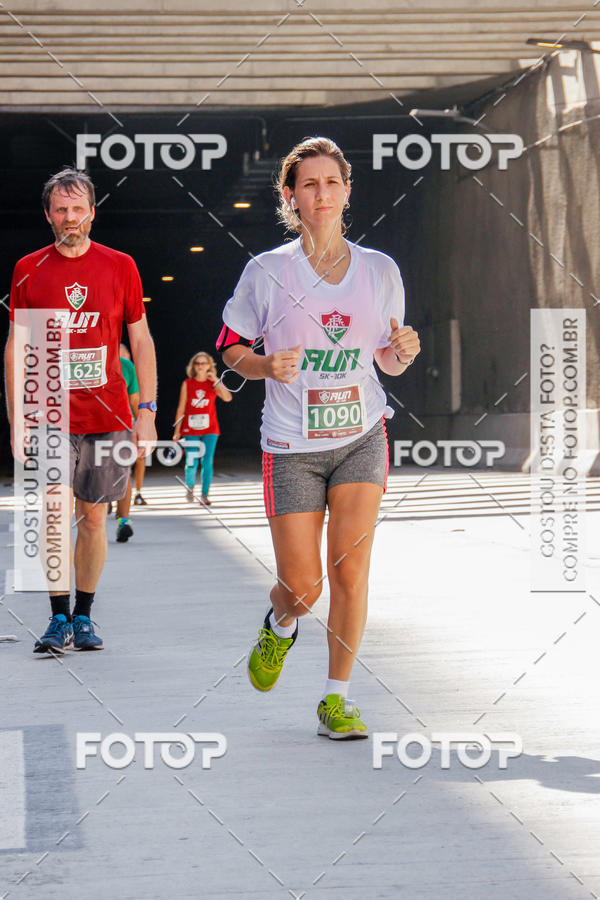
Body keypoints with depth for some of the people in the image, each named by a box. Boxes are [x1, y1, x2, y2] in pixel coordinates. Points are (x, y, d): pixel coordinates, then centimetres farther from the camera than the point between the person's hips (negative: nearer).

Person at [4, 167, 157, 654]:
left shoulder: (120, 267, 4)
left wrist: (147, 411, 0)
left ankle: (84, 616, 17)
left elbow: (141, 342, 7)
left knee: (94, 517, 6)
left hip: (107, 415, 1)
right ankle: (59, 619, -3)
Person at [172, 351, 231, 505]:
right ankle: (189, 486, 25)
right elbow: (181, 408, 4)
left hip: (210, 429, 1)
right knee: (192, 463, -4)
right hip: (191, 429, -1)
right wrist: (177, 430, 2)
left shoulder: (213, 383, 4)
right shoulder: (187, 384, 2)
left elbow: (227, 398, -13)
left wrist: (215, 380, -15)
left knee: (207, 462, -4)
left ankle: (204, 495, 4)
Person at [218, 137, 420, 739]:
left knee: (350, 571, -8)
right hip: (291, 446, -1)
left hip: (360, 436, 2)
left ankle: (336, 697, 7)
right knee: (303, 587, 0)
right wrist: (268, 365, -16)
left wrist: (402, 353, -10)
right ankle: (280, 626, 38)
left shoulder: (380, 271, 3)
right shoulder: (267, 272, -5)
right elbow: (230, 349, 5)